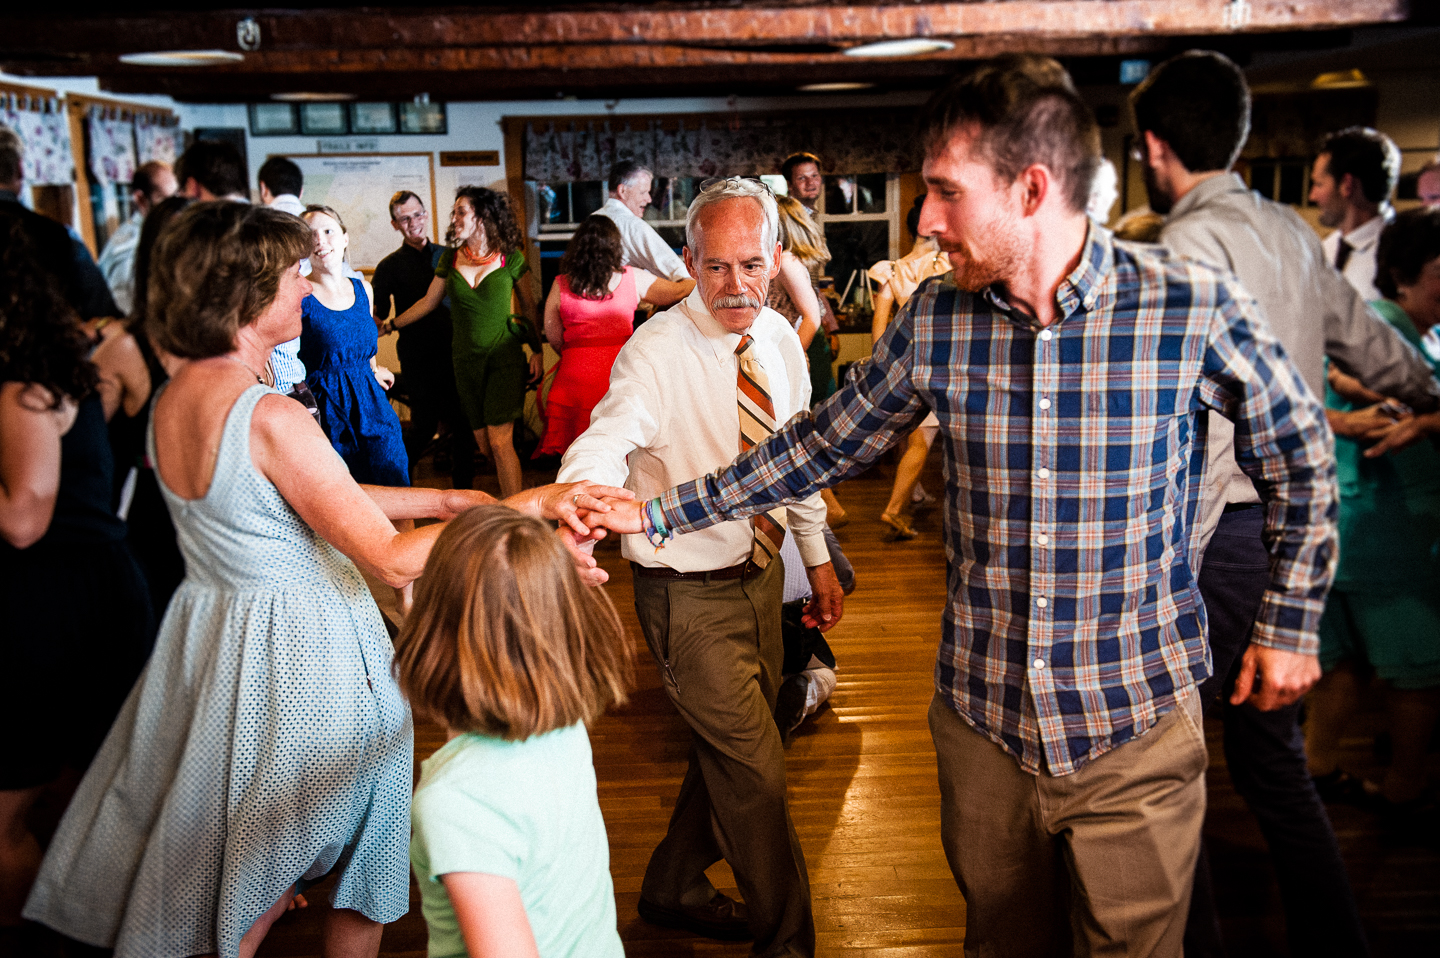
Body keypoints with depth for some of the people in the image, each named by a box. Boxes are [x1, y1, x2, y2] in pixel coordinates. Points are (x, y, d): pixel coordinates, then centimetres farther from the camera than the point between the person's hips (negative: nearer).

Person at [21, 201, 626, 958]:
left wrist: (443, 500, 8)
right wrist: (523, 506, -22)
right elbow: (394, 560, -26)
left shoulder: (171, 399, 2)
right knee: (358, 870, 15)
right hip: (303, 653, -8)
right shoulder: (269, 417, -26)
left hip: (212, 629, 9)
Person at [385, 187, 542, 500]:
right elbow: (428, 302, 16)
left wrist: (537, 351, -1)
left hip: (504, 357, -4)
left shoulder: (510, 259, -4)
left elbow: (528, 307, 5)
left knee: (500, 441, -12)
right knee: (484, 446, 2)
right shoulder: (450, 259, 5)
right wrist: (388, 325, 19)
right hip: (466, 360, 4)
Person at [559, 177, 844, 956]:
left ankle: (673, 889, 46)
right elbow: (600, 453, -37)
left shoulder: (779, 339, 0)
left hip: (762, 571, 7)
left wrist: (817, 556, 14)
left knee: (729, 748, 21)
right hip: (690, 592, -7)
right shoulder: (655, 353, -21)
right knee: (755, 770, 1)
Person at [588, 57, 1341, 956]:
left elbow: (1300, 456, 1)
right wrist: (662, 512, 3)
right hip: (980, 716, 3)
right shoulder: (937, 320, -6)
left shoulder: (1194, 309, -15)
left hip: (1133, 724, -3)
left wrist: (1289, 623, 2)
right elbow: (824, 443, 5)